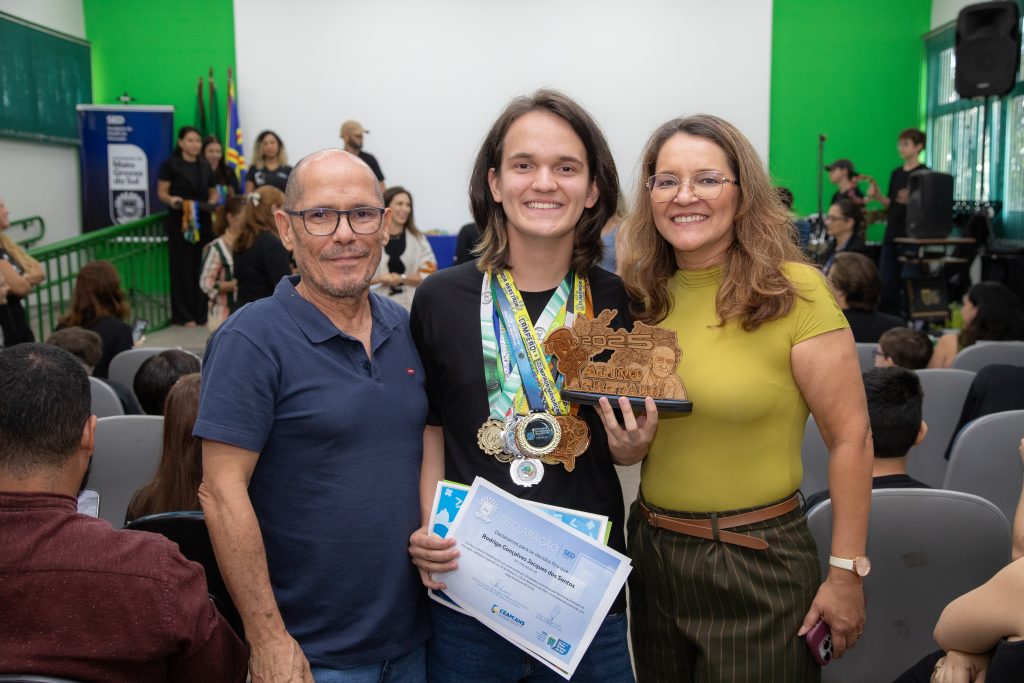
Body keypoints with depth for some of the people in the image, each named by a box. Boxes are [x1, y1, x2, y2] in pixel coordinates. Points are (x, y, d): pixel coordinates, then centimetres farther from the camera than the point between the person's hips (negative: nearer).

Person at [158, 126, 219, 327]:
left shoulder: (205, 166, 15)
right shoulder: (171, 164, 0)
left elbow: (213, 193, 19)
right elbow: (161, 192, -2)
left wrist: (211, 203, -2)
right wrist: (171, 200, -23)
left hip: (203, 223, 4)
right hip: (179, 223, -4)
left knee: (202, 268, 2)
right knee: (182, 269, -4)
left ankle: (201, 312, 10)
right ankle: (184, 315, 1)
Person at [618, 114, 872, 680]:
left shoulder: (793, 290, -13)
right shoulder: (644, 295, 2)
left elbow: (850, 438, -12)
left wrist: (847, 572, -11)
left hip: (757, 562, -5)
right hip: (651, 551, 5)